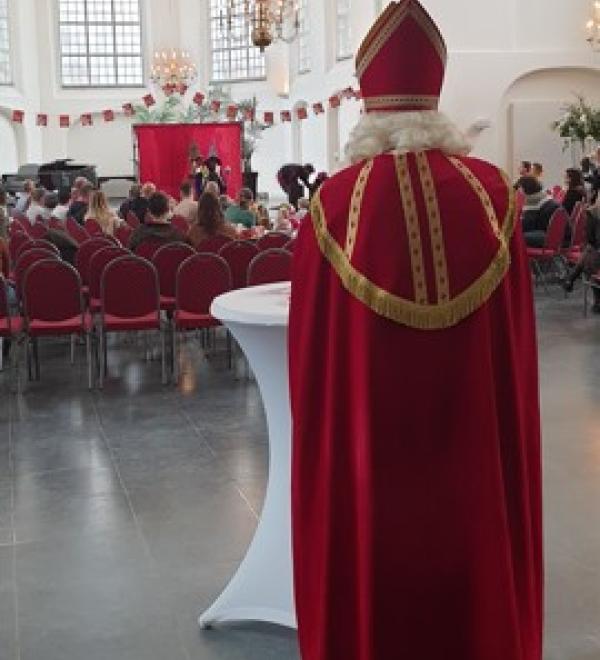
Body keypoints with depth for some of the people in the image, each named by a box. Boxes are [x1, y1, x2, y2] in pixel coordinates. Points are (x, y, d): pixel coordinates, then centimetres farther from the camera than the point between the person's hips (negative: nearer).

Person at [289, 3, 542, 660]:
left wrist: (321, 443, 9)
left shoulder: (334, 204, -14)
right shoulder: (492, 192, -8)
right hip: (474, 446, 2)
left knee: (373, 597, 16)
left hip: (367, 448, -1)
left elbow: (311, 346, -6)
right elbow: (514, 330, 1)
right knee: (475, 584, 20)